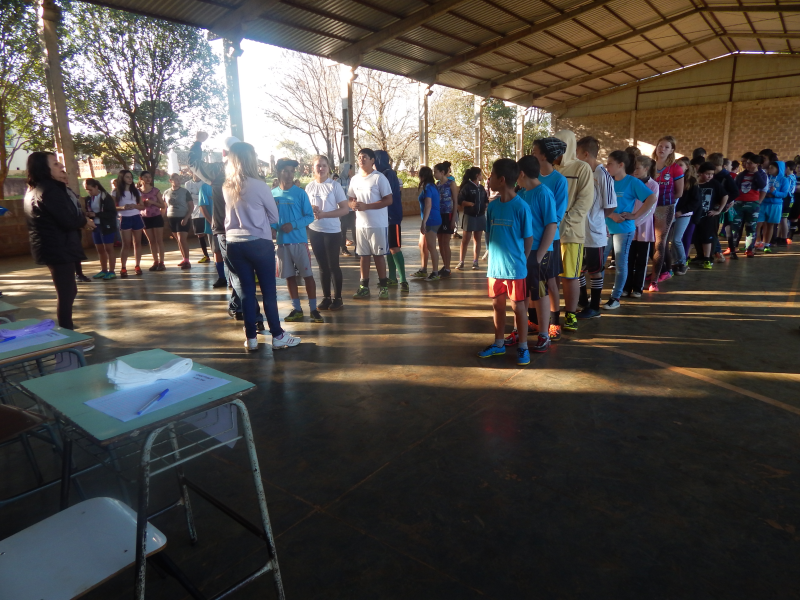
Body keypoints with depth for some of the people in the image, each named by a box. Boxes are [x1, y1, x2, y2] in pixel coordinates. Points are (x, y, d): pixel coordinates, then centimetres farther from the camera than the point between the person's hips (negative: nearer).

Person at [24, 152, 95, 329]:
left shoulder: (34, 189, 15)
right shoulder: (50, 189, -17)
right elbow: (69, 220, -22)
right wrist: (85, 221, -3)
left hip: (51, 247, 10)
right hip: (59, 248, -10)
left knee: (68, 290, 19)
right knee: (66, 293, -4)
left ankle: (66, 328, 28)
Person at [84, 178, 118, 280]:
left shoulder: (106, 197, -10)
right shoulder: (88, 199, 7)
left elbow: (112, 213, -14)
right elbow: (89, 211, 19)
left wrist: (96, 214, -20)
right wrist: (87, 214, -6)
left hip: (107, 226, -6)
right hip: (95, 226, 7)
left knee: (108, 248, -2)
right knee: (100, 249, 11)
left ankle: (111, 272, 2)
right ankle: (104, 271, 19)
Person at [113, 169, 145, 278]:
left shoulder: (136, 191, 9)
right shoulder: (117, 192, 1)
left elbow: (143, 207, 8)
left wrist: (135, 206, -12)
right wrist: (122, 207, -20)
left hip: (136, 218, 3)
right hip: (125, 219, -3)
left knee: (137, 243, 5)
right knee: (126, 244, -6)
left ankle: (137, 266, 12)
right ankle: (123, 268, -1)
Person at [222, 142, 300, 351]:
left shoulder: (226, 187, 5)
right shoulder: (258, 185, -9)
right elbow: (274, 217, 1)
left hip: (233, 244, 5)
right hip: (259, 243, -5)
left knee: (246, 290, 10)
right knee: (268, 290, 3)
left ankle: (251, 338, 15)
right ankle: (278, 336, 11)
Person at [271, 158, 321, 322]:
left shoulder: (300, 193, -4)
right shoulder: (272, 194, 5)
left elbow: (310, 216, -5)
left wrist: (294, 225, -18)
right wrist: (276, 227, -11)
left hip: (300, 241, -3)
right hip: (282, 242, 4)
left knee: (308, 275, -2)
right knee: (289, 276, 9)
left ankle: (313, 309, 7)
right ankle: (297, 309, 20)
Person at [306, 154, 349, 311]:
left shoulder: (334, 185, -6)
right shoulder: (309, 187, 6)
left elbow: (345, 209, -10)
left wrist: (324, 214, -20)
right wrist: (310, 210, -8)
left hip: (332, 231, -4)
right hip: (315, 231, 4)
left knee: (333, 265, 1)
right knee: (323, 266, 11)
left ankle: (337, 298, 12)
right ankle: (326, 297, 20)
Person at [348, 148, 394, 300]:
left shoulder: (379, 177, -8)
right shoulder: (354, 179, 11)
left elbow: (389, 200, -13)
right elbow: (350, 199, 18)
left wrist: (366, 206, -20)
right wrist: (352, 204, -8)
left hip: (378, 224, -5)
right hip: (360, 223, 5)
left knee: (379, 254, 1)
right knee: (363, 255, 8)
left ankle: (383, 286, 11)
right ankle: (364, 287, 16)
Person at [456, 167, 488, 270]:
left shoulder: (481, 188, 12)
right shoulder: (467, 187, -7)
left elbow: (486, 200, 17)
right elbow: (460, 200, -12)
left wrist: (487, 205, -3)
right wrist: (471, 204, -20)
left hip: (480, 216, 6)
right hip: (469, 216, -5)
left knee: (477, 239, 7)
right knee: (465, 240, -1)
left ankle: (475, 262, 13)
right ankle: (461, 262, 5)